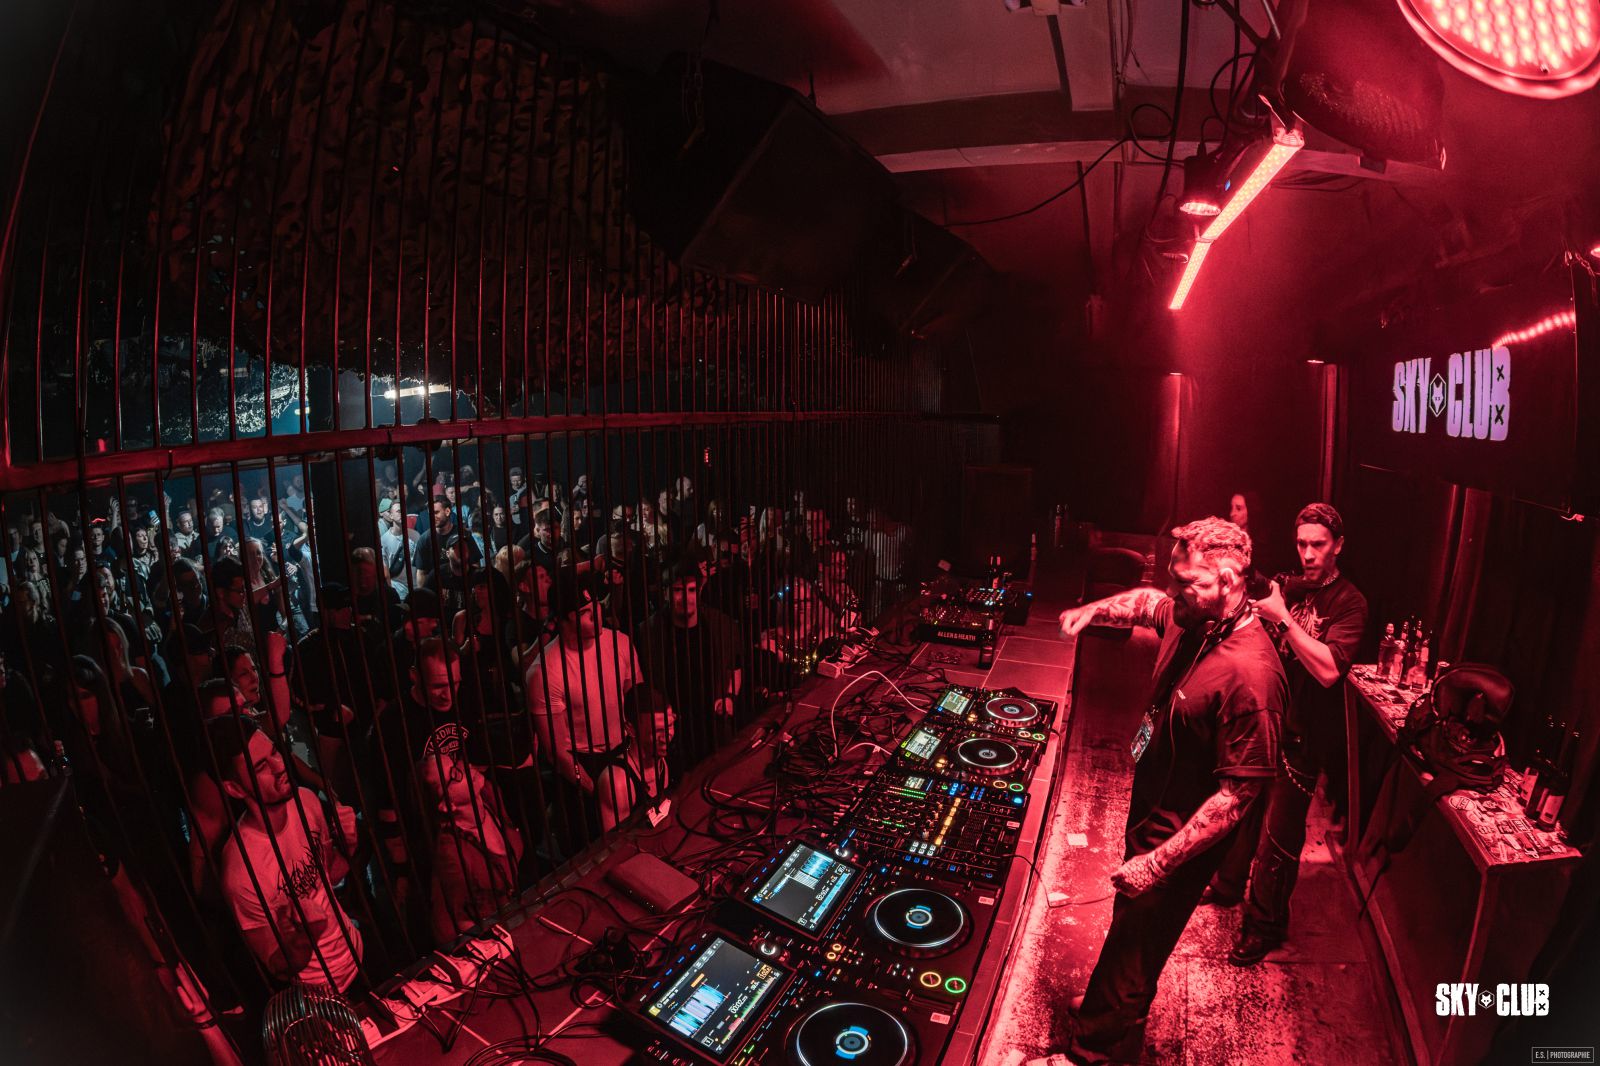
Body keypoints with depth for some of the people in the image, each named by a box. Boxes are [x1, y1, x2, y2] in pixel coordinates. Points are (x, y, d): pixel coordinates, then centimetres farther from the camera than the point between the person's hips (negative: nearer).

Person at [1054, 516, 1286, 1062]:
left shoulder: (1249, 672, -32)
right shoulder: (1191, 619, -6)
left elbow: (1238, 794, -29)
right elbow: (1149, 603, 19)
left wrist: (1158, 862, -27)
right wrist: (1094, 610, -1)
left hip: (1183, 838, -8)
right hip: (1151, 811, 8)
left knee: (1130, 950, 11)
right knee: (1132, 941, 28)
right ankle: (1121, 1016, 52)